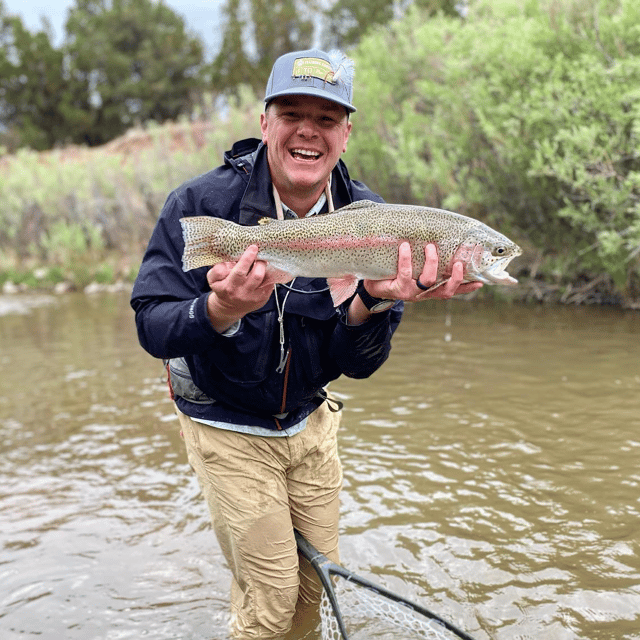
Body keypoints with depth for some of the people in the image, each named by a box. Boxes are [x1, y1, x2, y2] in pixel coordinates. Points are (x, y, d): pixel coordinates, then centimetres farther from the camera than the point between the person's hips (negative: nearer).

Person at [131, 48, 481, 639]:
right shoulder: (203, 204, -20)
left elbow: (356, 364, -14)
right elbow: (152, 328, -22)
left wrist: (375, 303, -36)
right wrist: (222, 311, -43)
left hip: (310, 419, 4)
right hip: (228, 428, -3)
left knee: (318, 581, 17)